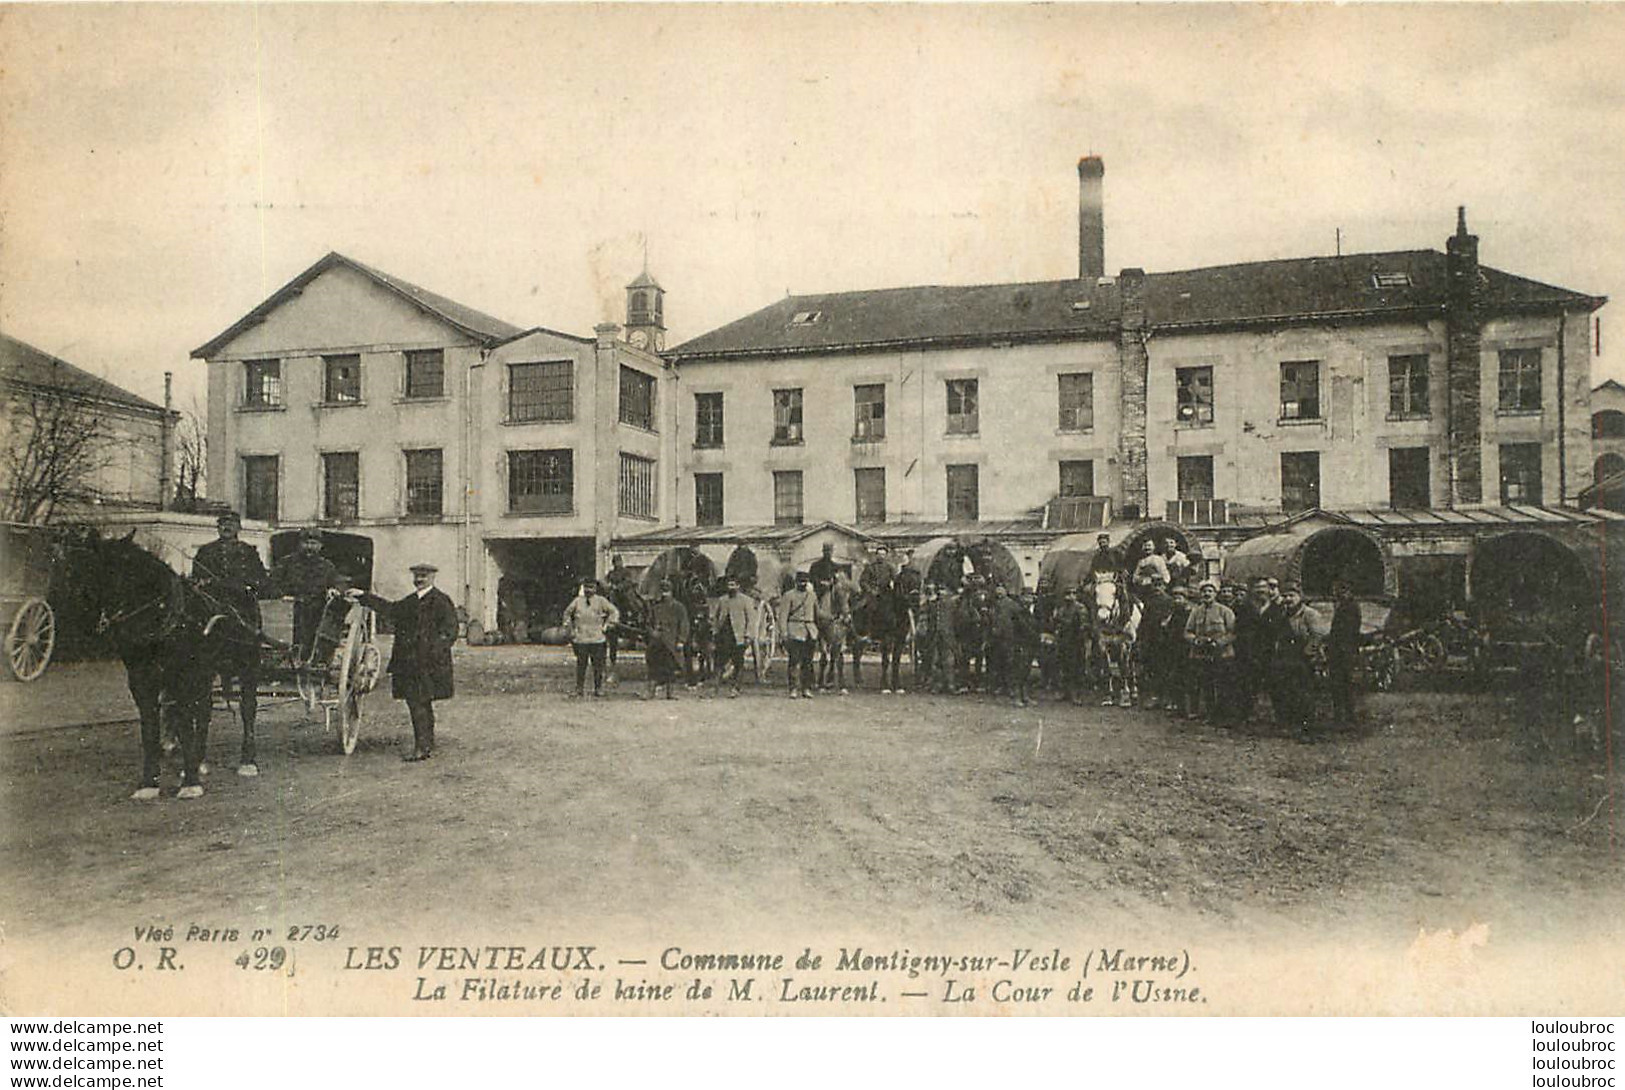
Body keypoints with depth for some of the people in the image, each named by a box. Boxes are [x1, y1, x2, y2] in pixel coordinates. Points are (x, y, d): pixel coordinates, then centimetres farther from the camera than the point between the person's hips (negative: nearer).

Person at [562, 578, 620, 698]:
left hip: (597, 639, -1)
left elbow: (614, 612, 6)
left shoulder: (601, 601, 4)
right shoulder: (578, 601, 9)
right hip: (580, 639, 1)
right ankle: (579, 688, 11)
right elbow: (567, 612, 22)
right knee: (581, 664, 2)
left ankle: (598, 688, 10)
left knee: (598, 664, 0)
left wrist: (606, 625, -2)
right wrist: (570, 628, 14)